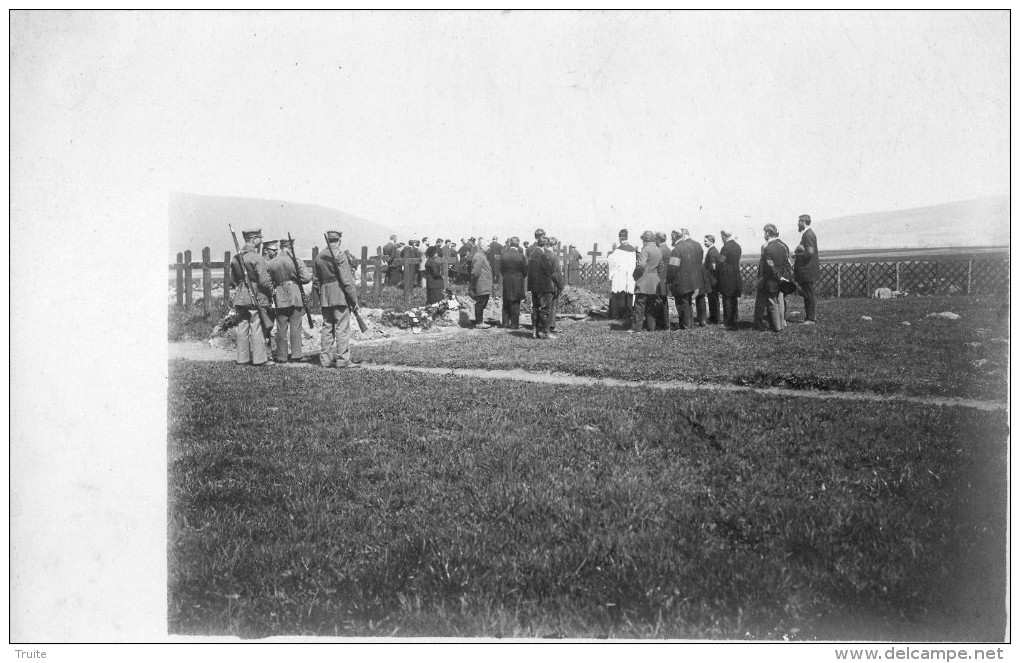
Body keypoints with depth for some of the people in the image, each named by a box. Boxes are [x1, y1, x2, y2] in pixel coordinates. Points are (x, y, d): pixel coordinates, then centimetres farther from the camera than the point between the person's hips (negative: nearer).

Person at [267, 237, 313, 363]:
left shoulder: (271, 263, 0)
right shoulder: (297, 262, -7)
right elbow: (306, 278, -11)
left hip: (279, 297, 2)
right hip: (295, 296, -2)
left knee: (281, 328, 7)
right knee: (295, 327, 4)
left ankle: (282, 356, 9)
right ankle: (296, 355, 4)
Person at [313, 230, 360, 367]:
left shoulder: (318, 257, 9)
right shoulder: (340, 255, -11)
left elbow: (315, 281, 14)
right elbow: (347, 280, -14)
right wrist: (354, 300, -9)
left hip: (324, 297, 6)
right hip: (340, 296, -6)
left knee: (326, 328, 12)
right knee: (342, 328, -1)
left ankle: (325, 359, 15)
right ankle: (342, 360, 1)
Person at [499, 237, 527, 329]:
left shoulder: (503, 255, -4)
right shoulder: (520, 255, -12)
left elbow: (501, 269, 2)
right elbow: (525, 270, -5)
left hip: (506, 282, 3)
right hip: (517, 282, -3)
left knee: (506, 303, 14)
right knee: (515, 303, 5)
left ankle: (505, 322, 17)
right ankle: (514, 324, 8)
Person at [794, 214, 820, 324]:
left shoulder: (808, 235, -17)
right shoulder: (808, 234, 15)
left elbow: (809, 253, -24)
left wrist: (796, 255, -13)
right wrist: (799, 251, 10)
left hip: (808, 271, -10)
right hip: (805, 271, 10)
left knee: (808, 295, -5)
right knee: (806, 294, 14)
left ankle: (810, 319, 0)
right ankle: (808, 317, 20)